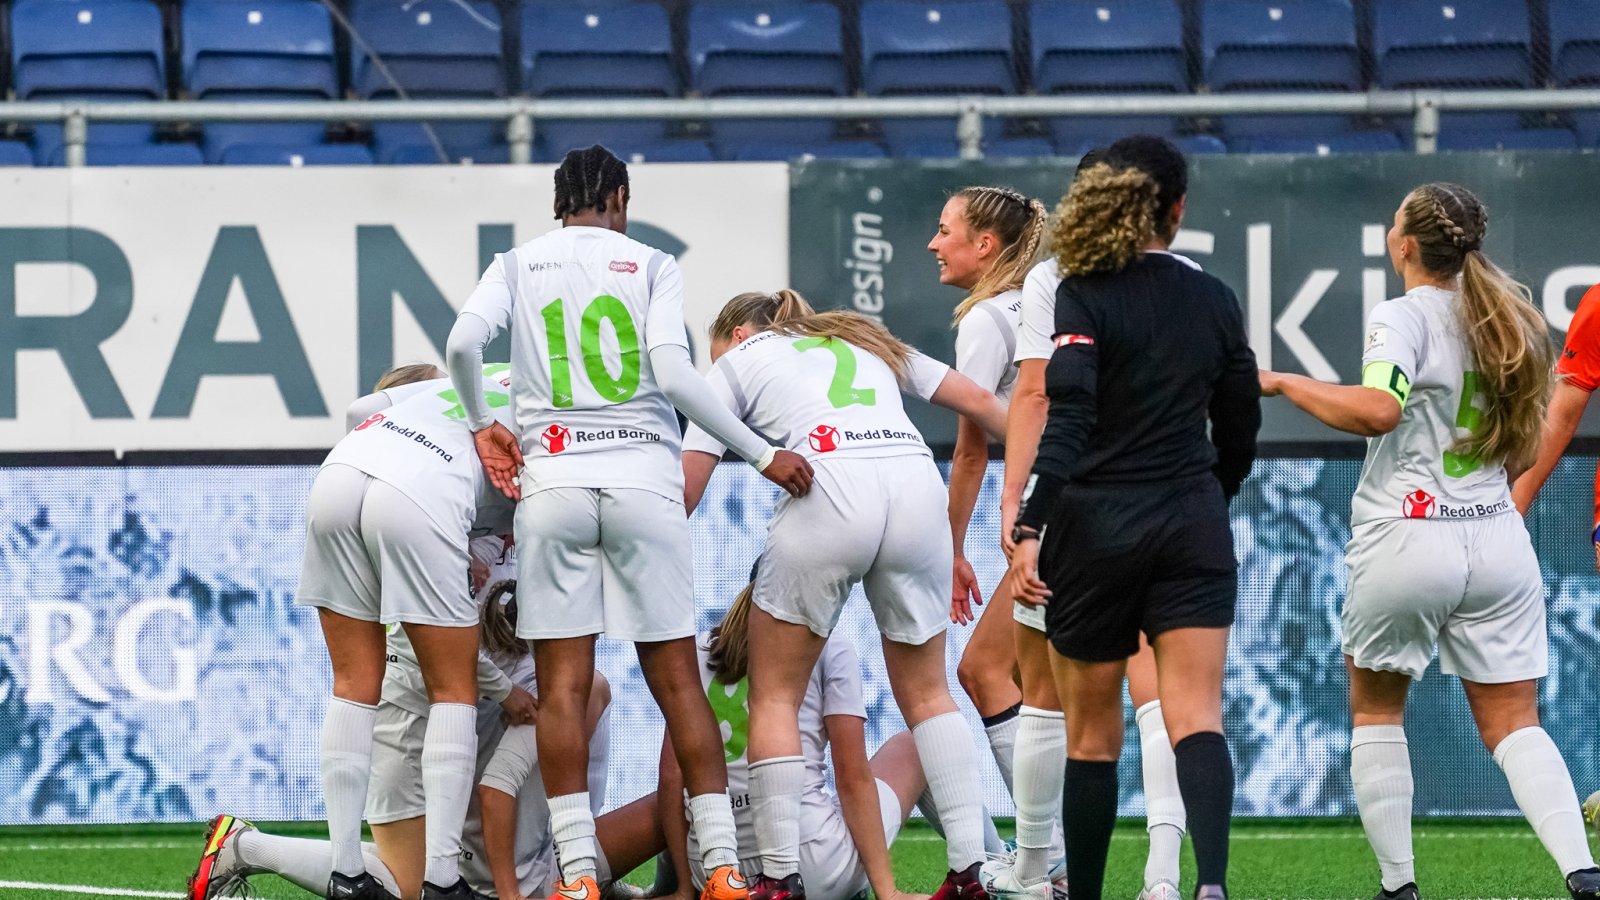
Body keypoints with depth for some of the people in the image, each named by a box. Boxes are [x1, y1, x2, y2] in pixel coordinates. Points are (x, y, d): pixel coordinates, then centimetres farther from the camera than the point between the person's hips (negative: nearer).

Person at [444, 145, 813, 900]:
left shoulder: (518, 264, 10)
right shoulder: (649, 264, 6)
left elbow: (463, 342, -8)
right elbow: (673, 374, -8)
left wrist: (481, 424, 9)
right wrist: (762, 455, -3)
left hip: (552, 479, 0)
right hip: (643, 477, 0)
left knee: (561, 684, 0)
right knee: (676, 678, 2)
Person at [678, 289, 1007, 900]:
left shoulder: (737, 360, 23)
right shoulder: (870, 344, 35)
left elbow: (687, 487, 14)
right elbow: (978, 402, 28)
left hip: (829, 494, -4)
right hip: (917, 486, 4)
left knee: (775, 694, 9)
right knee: (926, 691, 17)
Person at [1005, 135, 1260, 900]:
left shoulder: (1084, 298, -6)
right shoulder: (1214, 301, 7)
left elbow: (1066, 417, -19)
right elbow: (1240, 427, 17)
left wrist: (1031, 529, -23)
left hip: (1099, 528, -2)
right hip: (1194, 532, 2)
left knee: (1092, 734, 10)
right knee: (1196, 720, -7)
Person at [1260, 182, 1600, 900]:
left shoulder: (1403, 317, -10)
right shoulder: (1508, 320, 12)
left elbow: (1377, 409, -28)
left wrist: (1283, 383, -17)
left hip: (1407, 540, -5)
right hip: (1496, 539, 5)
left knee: (1375, 709, 14)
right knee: (1513, 723, 4)